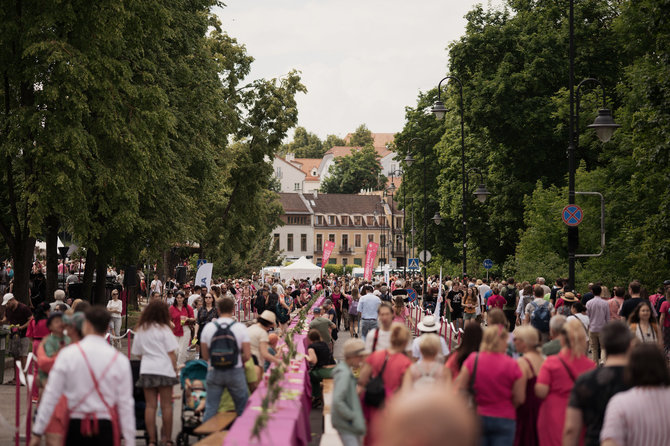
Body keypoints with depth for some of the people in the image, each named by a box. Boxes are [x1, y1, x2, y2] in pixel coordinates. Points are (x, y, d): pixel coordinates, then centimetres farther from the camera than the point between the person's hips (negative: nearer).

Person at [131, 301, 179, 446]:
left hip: (146, 370, 4)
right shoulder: (164, 329, -4)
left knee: (150, 405, 4)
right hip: (164, 369, -4)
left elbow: (137, 353, 12)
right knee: (166, 405, 3)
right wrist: (175, 369, 3)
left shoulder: (140, 330, 9)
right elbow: (171, 353, -5)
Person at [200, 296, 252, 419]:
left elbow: (205, 356, 2)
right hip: (235, 372, -2)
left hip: (214, 372, 2)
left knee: (210, 407, 7)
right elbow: (247, 356, -9)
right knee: (242, 406, 11)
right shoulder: (241, 328, -6)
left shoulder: (208, 327, -2)